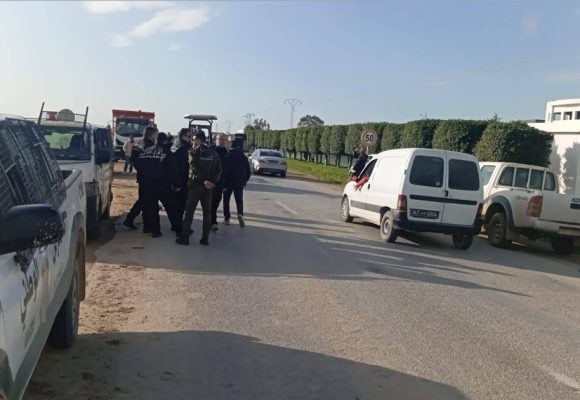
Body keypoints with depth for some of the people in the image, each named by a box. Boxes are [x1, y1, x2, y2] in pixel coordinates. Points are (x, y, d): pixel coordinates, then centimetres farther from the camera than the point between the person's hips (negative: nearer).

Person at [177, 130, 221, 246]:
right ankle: (205, 238, 9)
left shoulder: (195, 151, -5)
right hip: (209, 186, 4)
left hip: (196, 184, -4)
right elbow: (219, 170, 2)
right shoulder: (213, 153, 9)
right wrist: (212, 182, -5)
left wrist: (204, 180, -11)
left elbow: (196, 168, -15)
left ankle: (185, 236, 3)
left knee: (189, 211, 2)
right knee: (207, 212, 9)